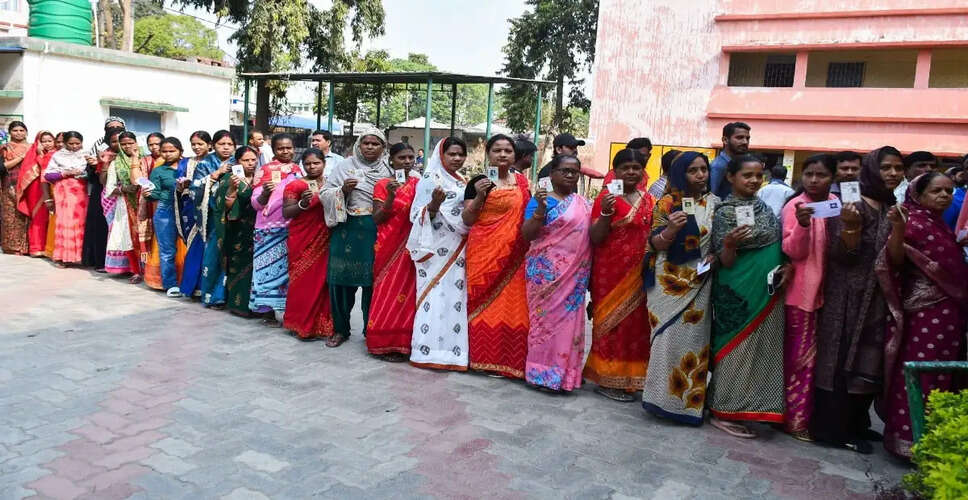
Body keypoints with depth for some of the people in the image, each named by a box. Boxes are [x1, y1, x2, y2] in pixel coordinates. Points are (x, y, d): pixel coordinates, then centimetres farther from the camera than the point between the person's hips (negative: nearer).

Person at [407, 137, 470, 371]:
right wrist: (433, 205, -27)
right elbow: (419, 214, -9)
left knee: (454, 296, 7)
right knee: (434, 296, -8)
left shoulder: (462, 182, 17)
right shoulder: (430, 179, -5)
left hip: (457, 250, 7)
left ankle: (451, 349, 14)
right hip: (435, 248, -7)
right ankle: (430, 350, -1)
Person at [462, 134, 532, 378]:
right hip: (484, 253, -3)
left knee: (513, 304, 2)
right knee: (486, 304, -2)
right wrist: (479, 196, -16)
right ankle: (483, 357, 8)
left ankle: (511, 359, 11)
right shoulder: (478, 182, 1)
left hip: (514, 255, 3)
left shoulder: (522, 182, 12)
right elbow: (467, 220, -2)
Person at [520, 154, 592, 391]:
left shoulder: (583, 204, 14)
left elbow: (591, 236, 20)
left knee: (570, 318, 6)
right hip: (546, 271, -5)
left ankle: (566, 371, 16)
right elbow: (527, 234, -11)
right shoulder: (541, 199, -2)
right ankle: (543, 371, 7)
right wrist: (540, 208, -23)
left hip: (575, 272, 5)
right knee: (547, 316, -3)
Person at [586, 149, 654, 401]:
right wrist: (606, 213, -24)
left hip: (639, 273, 6)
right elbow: (595, 238, -10)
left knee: (635, 322, 9)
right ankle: (607, 379, 8)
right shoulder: (606, 197, -6)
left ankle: (628, 377, 22)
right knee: (611, 322, -1)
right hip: (611, 271, -6)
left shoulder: (648, 200, 11)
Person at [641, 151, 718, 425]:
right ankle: (663, 396, 9)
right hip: (670, 283, -3)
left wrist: (717, 254, -2)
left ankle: (690, 398, 18)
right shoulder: (667, 203, -3)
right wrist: (671, 230, -24)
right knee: (668, 337, -3)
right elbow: (654, 244, -5)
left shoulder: (715, 203, 9)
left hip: (701, 284, 4)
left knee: (694, 337, 7)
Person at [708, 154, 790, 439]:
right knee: (737, 349, -2)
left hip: (768, 292, 7)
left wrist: (787, 266, 0)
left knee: (761, 348, 12)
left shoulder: (765, 207, 10)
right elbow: (725, 261, -13)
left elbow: (776, 245, 18)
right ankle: (723, 412, 8)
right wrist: (730, 244, -33)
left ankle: (751, 407, 24)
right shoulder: (725, 212, -11)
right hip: (739, 292, -7)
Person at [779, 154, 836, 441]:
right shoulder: (795, 206, -10)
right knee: (802, 356, -1)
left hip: (829, 290, 6)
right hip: (802, 291, -6)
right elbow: (793, 251, -17)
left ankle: (818, 413, 27)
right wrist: (802, 224, -32)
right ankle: (796, 419, 9)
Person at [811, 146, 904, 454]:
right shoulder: (854, 205, -10)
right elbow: (841, 254, -17)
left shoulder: (893, 209, 14)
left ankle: (857, 423, 26)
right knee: (843, 360, -3)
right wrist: (850, 226, -33)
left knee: (868, 364, 14)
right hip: (849, 298, -8)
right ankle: (835, 428, 7)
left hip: (878, 299, 8)